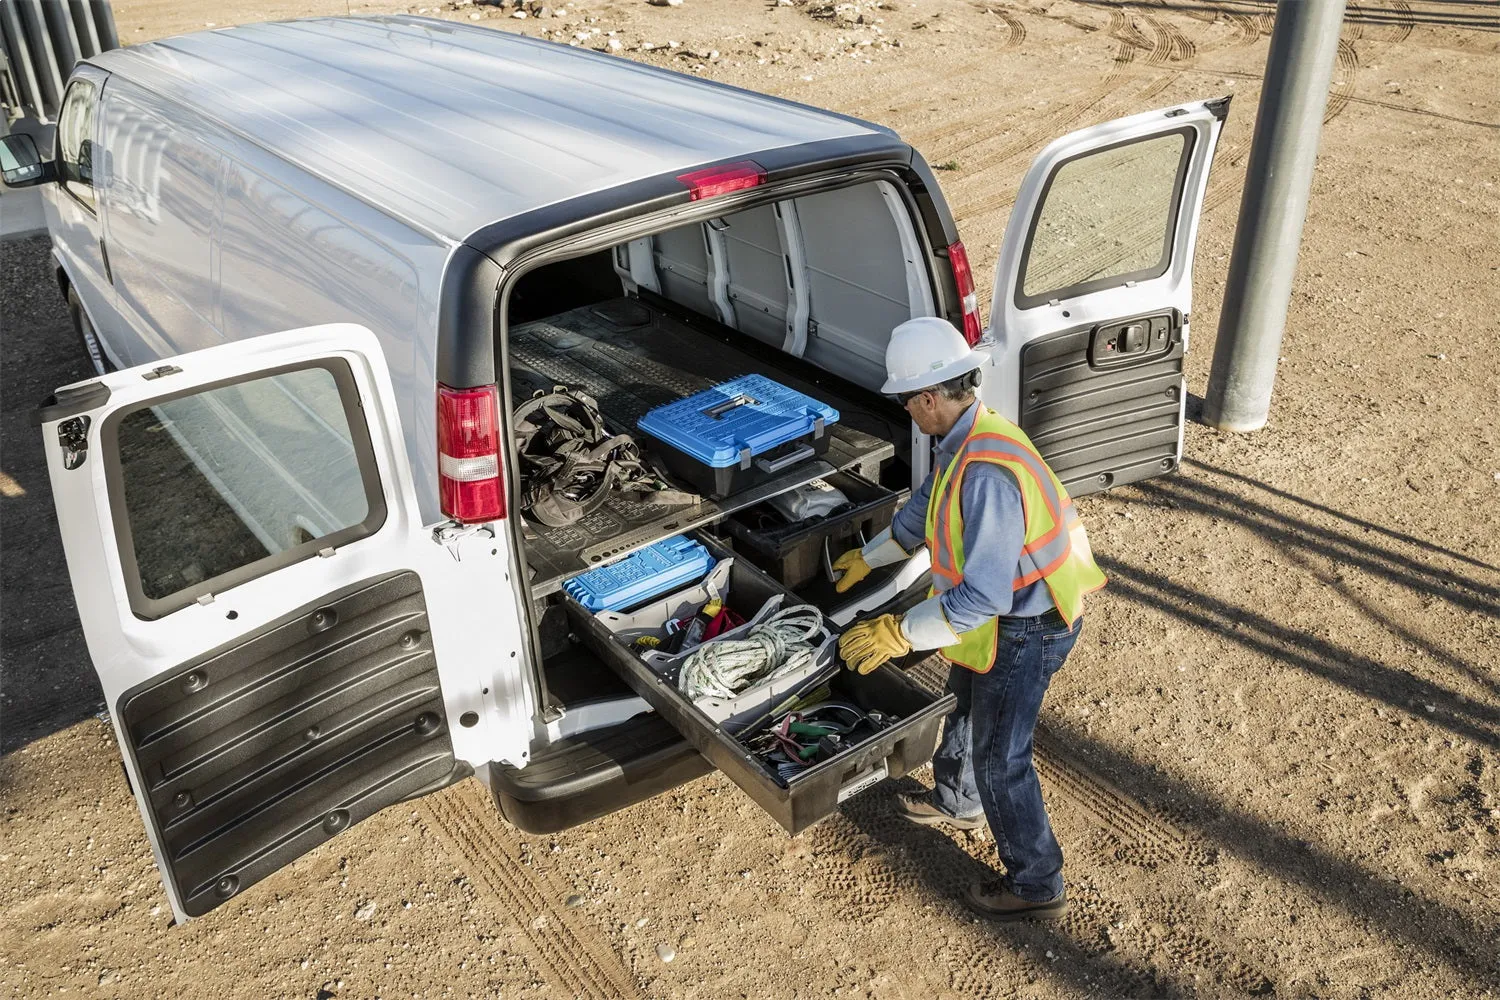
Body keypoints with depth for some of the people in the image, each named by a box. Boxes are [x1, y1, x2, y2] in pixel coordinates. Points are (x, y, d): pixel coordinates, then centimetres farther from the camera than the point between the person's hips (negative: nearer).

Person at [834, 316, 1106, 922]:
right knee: (963, 708, 29)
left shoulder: (986, 473, -36)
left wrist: (899, 634, -28)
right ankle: (957, 804, 55)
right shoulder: (966, 441, -2)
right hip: (1005, 612, 10)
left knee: (1000, 758, 5)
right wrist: (867, 559, 27)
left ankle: (1035, 886, 25)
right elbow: (924, 508, 16)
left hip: (1024, 630, -10)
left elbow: (981, 596, -35)